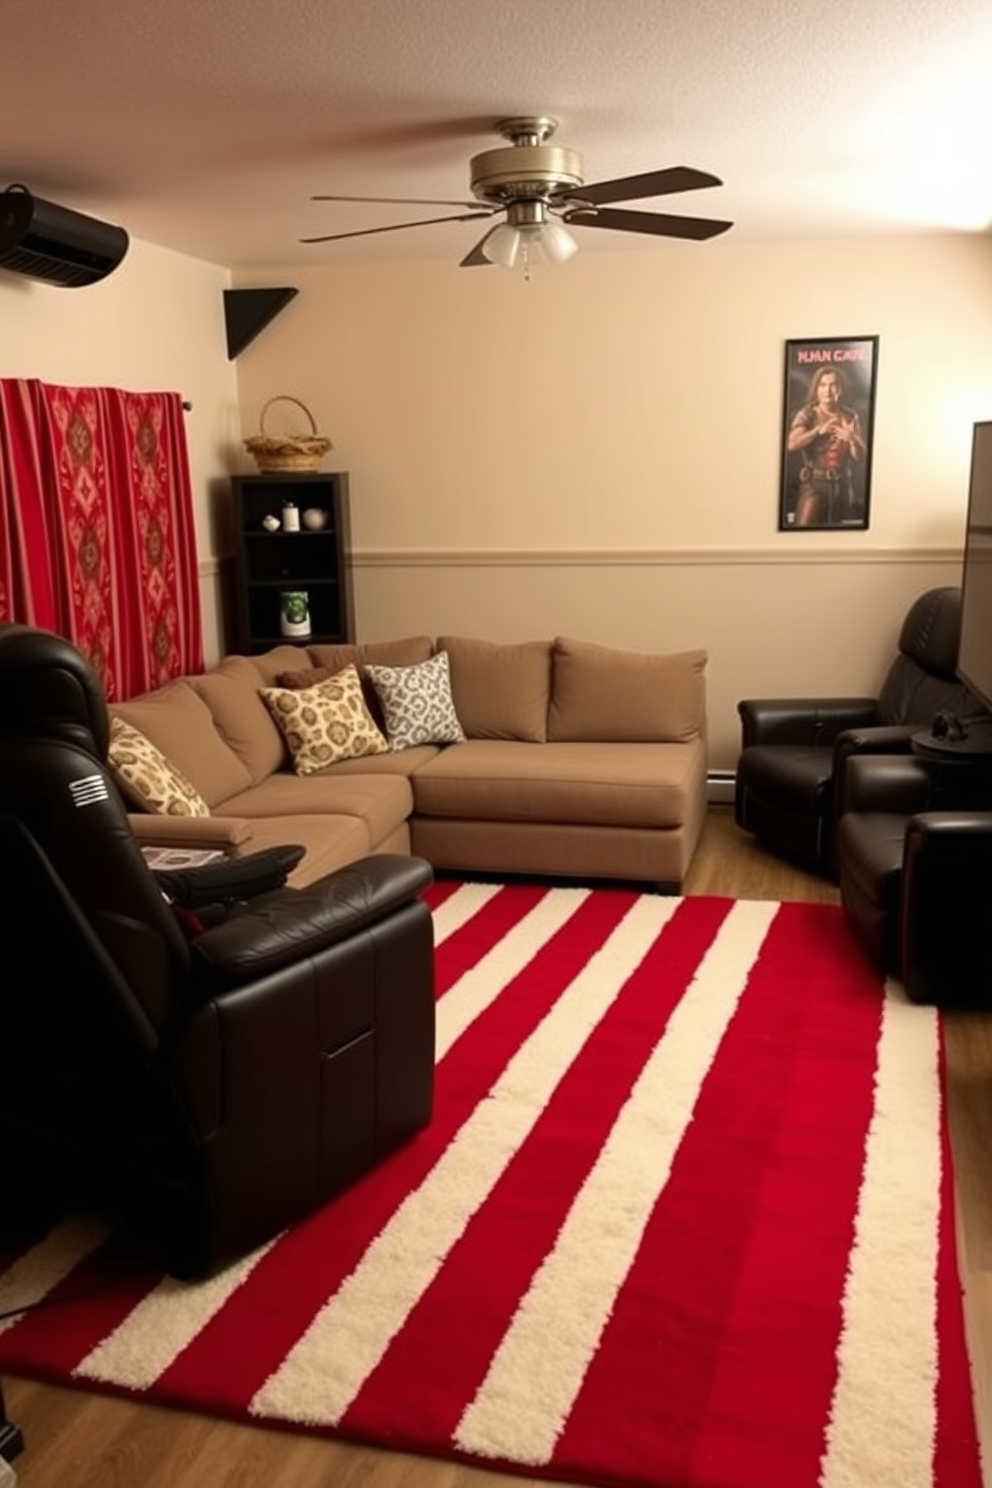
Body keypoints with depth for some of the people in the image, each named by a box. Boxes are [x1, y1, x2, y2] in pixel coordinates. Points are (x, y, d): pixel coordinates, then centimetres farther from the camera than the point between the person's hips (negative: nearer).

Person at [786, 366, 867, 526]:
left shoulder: (850, 417, 4)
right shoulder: (807, 415, -3)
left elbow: (860, 456, 2)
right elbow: (792, 445, -18)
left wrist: (853, 440, -17)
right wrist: (818, 430, -23)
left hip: (843, 486, 3)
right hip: (814, 484, -3)